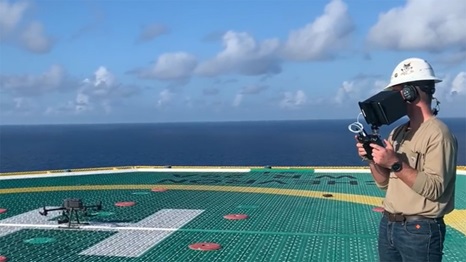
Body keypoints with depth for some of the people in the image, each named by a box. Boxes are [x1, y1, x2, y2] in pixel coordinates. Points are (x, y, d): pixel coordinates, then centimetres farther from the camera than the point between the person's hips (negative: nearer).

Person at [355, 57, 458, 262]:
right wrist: (372, 160, -5)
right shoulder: (397, 133, 9)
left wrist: (396, 163, -25)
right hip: (388, 225, 7)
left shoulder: (438, 133, -14)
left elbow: (434, 189, -21)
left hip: (420, 230, -7)